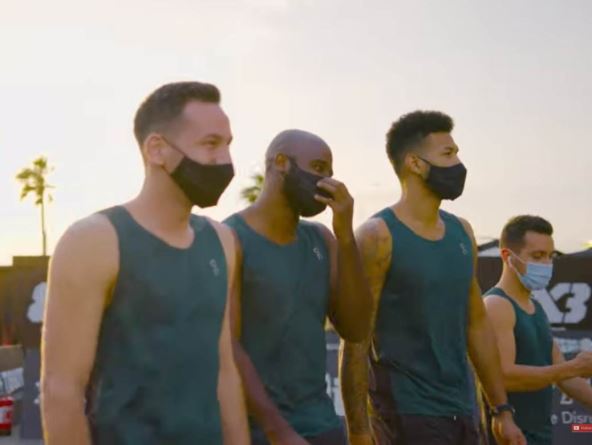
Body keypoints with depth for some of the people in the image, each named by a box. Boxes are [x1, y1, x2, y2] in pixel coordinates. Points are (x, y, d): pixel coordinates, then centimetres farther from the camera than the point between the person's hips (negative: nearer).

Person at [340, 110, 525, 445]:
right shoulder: (379, 235, -10)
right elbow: (356, 341, -12)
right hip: (407, 415, -7)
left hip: (462, 413, 7)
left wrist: (502, 409, 13)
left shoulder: (461, 232, 11)